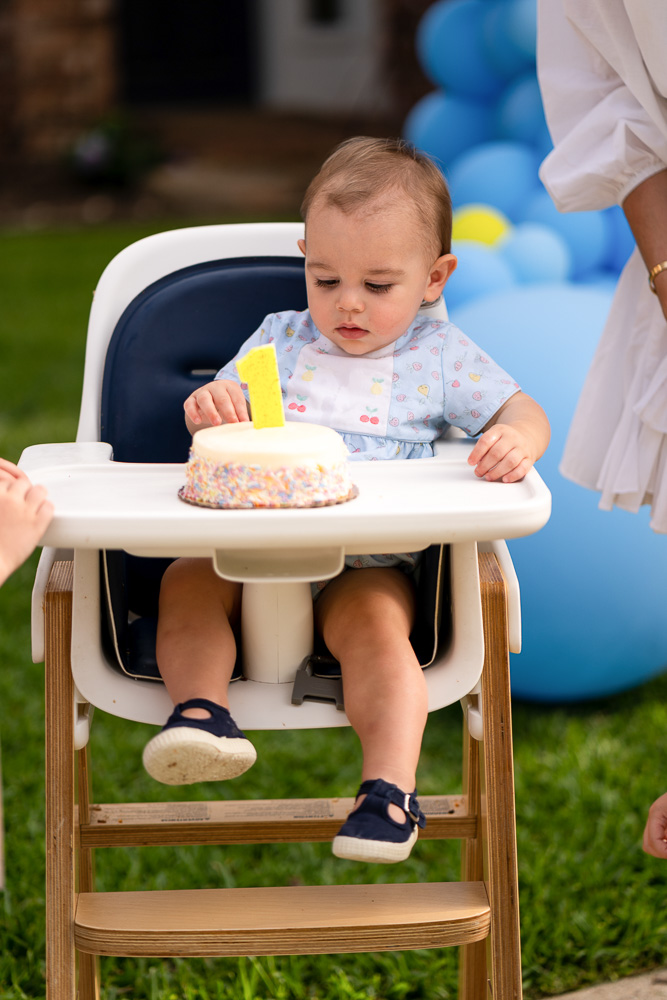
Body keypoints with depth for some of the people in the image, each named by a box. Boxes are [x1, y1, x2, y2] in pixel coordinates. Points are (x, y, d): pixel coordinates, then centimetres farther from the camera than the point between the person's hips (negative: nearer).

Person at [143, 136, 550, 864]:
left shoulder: (440, 357, 13)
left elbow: (523, 413, 7)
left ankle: (390, 789, -35)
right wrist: (212, 406, -14)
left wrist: (517, 438, -19)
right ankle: (200, 712, -36)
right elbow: (221, 413, 13)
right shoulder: (281, 339, 18)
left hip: (367, 563, -3)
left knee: (372, 623, -32)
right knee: (186, 581, -25)